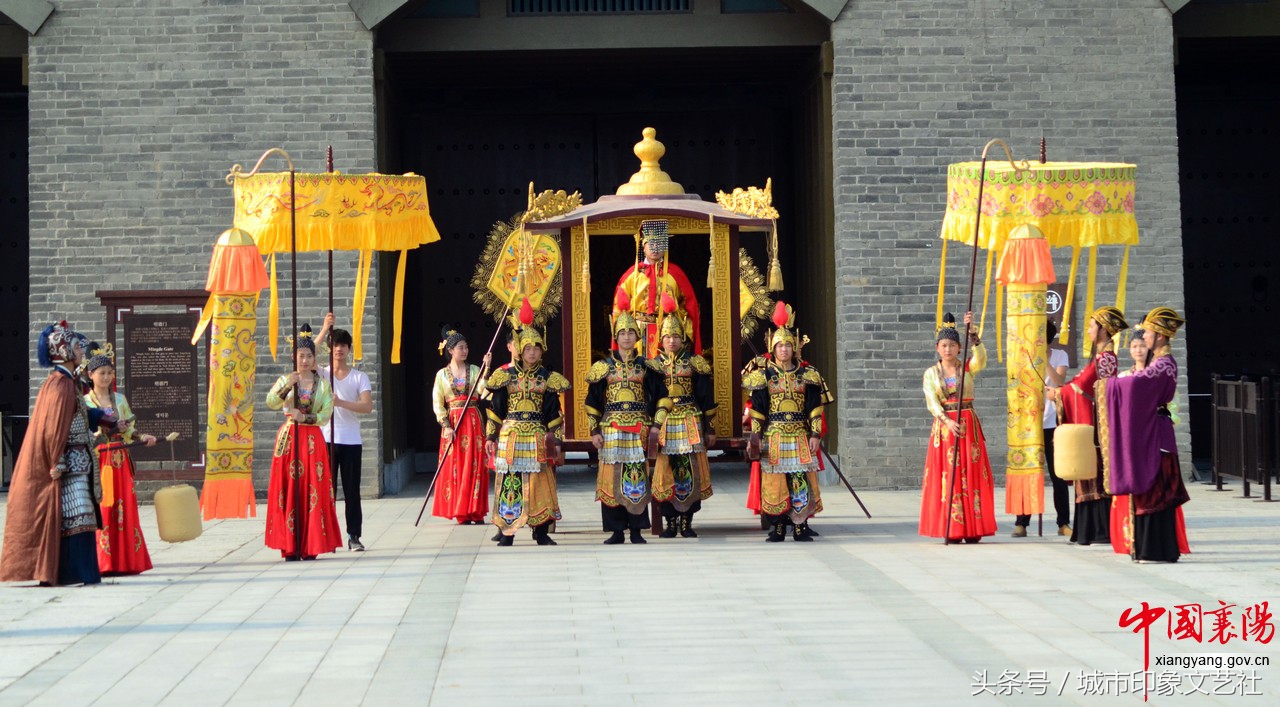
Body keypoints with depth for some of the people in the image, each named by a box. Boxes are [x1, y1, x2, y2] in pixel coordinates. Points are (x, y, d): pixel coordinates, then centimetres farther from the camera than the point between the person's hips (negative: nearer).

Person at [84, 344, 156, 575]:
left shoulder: (120, 398, 13)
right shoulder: (85, 402, 1)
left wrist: (142, 437, -5)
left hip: (121, 459, 4)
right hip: (98, 459, -4)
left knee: (125, 510, 1)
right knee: (102, 510, -6)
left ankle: (127, 560, 4)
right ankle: (104, 562, -3)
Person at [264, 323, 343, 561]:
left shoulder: (322, 384, 7)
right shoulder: (285, 380, 7)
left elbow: (326, 415, -3)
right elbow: (270, 402, -12)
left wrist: (304, 418, -15)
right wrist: (287, 386, -24)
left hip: (313, 440, 0)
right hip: (288, 439, 0)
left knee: (313, 492, -4)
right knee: (288, 491, -4)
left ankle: (311, 546, -1)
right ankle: (290, 547, -1)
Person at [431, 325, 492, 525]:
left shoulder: (474, 371, 7)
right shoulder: (442, 374, 5)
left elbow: (483, 390, -11)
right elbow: (437, 403, 1)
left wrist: (486, 369, -19)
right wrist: (446, 426, -10)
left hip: (473, 422, 1)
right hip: (453, 423, -1)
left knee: (475, 466, -2)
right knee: (455, 467, -2)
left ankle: (476, 512, 1)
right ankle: (460, 513, 2)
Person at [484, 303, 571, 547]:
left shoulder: (547, 378, 6)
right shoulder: (505, 376, 5)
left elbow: (554, 412, 7)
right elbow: (494, 409, 7)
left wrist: (556, 440, 1)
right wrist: (491, 437, 2)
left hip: (538, 437, 0)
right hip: (510, 435, 0)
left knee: (540, 482, 0)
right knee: (509, 481, -1)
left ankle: (542, 532, 8)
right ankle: (507, 533, 5)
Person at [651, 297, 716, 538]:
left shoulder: (694, 364, 5)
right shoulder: (654, 365, 7)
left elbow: (706, 398, 7)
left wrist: (709, 429, 4)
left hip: (690, 425, -1)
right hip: (663, 425, 1)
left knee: (691, 472, -2)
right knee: (665, 473, 0)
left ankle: (686, 521, 5)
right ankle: (670, 522, 7)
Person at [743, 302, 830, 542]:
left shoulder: (807, 375, 6)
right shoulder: (764, 375, 3)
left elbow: (814, 408, 6)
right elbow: (757, 409, 2)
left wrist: (815, 434, -1)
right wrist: (755, 436, -3)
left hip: (800, 436, 1)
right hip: (773, 436, -1)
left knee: (802, 481, -3)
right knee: (774, 481, -1)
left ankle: (801, 527, 3)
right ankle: (777, 528, 5)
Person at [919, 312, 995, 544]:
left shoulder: (968, 368, 4)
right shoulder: (931, 374, 6)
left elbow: (980, 356, -18)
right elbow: (931, 402, -5)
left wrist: (972, 331, -29)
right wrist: (947, 421, -20)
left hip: (969, 424, 0)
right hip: (943, 426, 0)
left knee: (971, 474, -4)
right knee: (947, 475, -3)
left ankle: (973, 528, -1)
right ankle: (951, 530, -2)